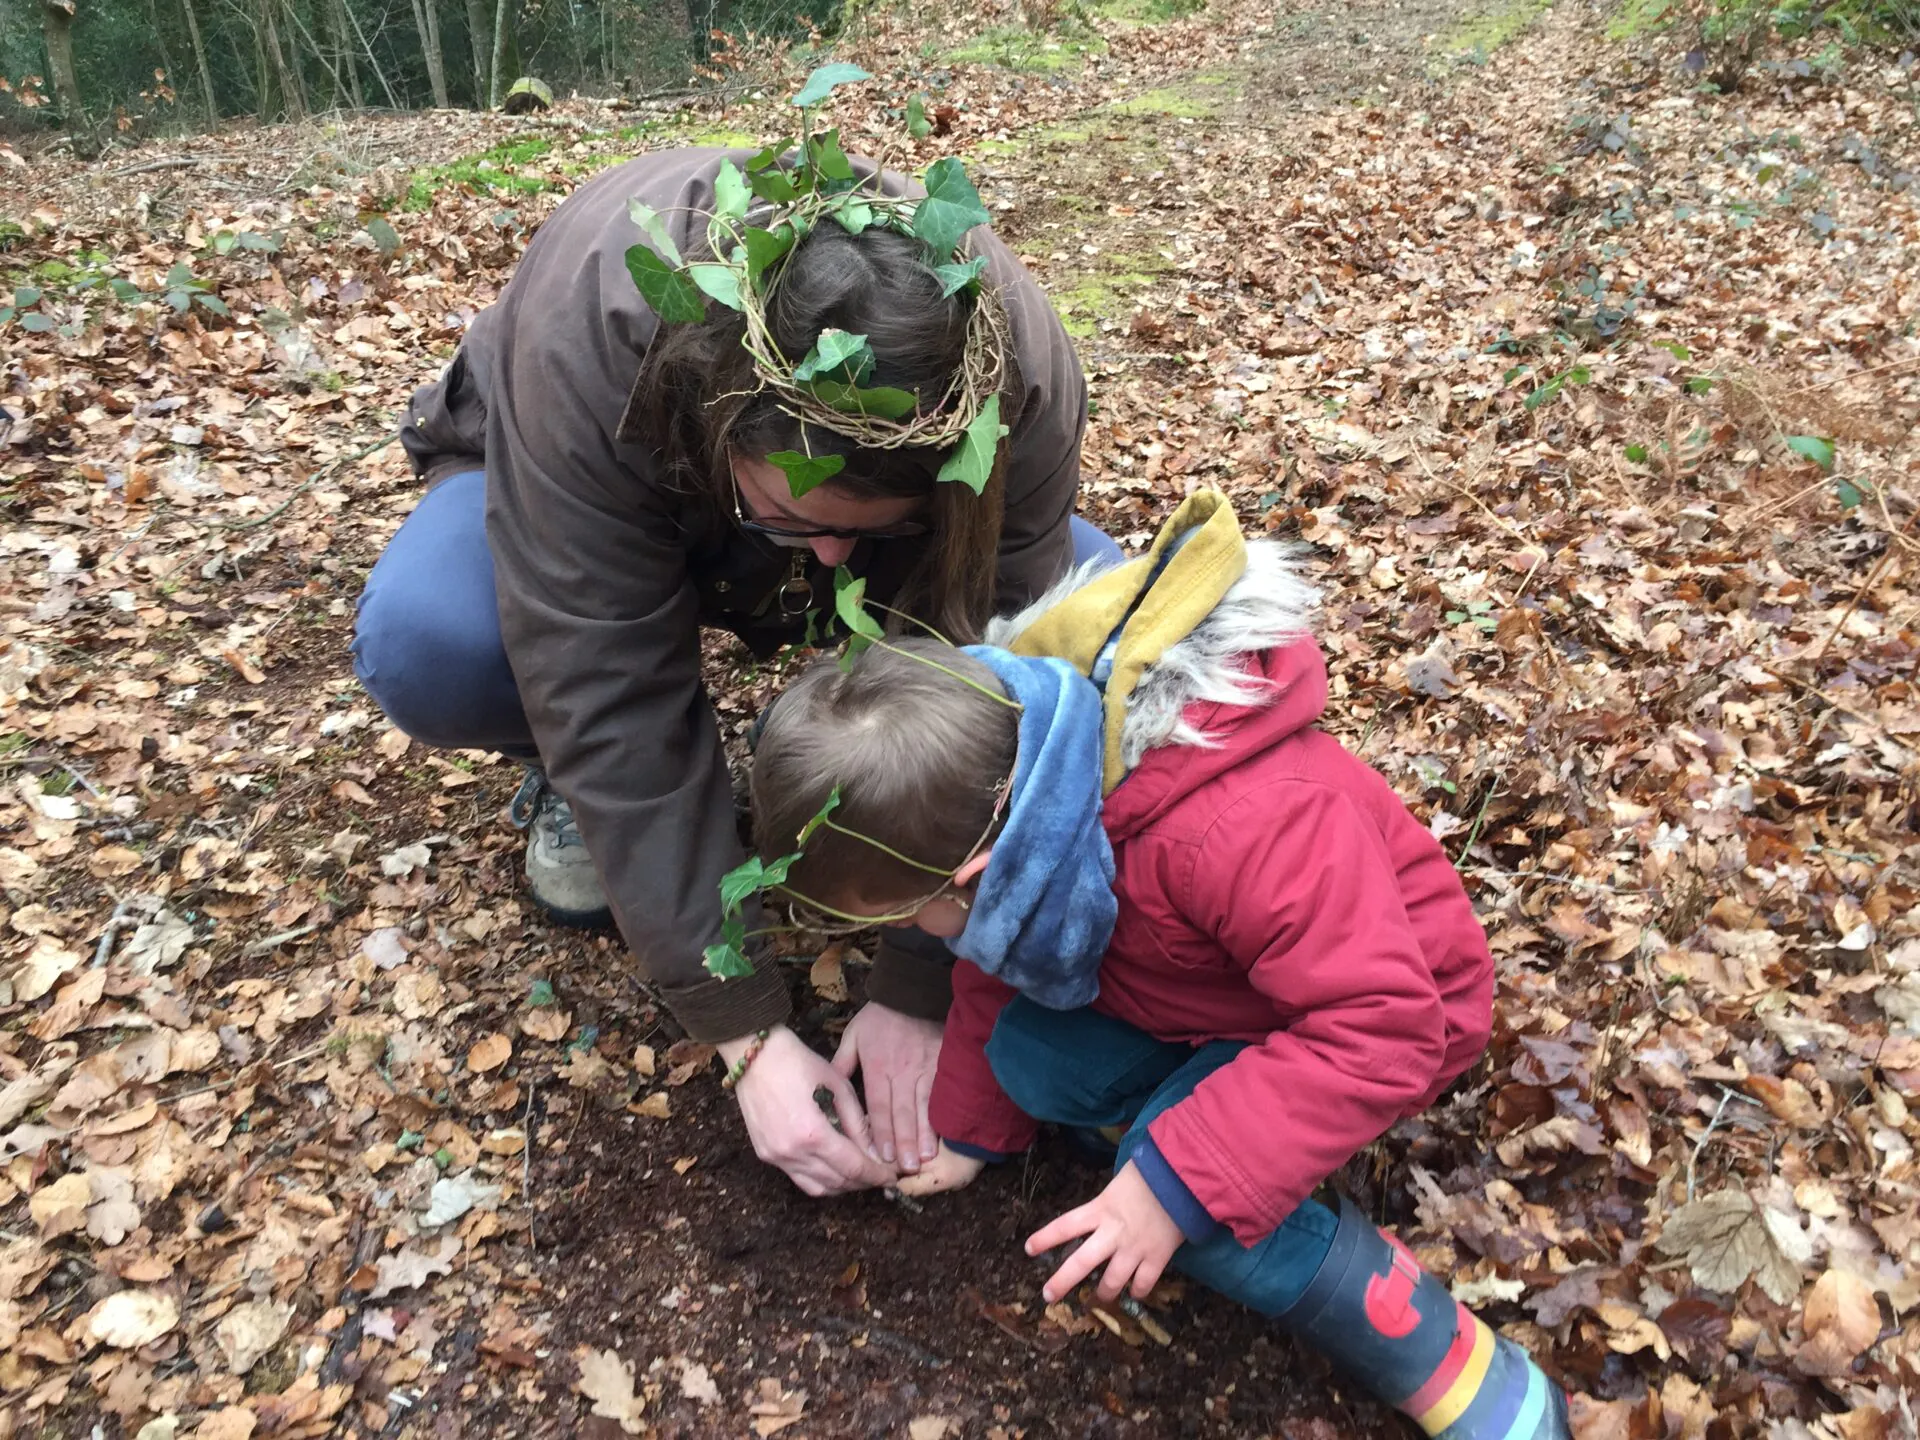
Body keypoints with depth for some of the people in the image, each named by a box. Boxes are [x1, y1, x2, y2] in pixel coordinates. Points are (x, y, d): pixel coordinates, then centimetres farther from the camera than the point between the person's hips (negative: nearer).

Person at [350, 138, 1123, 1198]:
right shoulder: (585, 334, -40)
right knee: (427, 642, -34)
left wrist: (919, 992, -28)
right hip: (565, 499, -1)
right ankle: (572, 777, 1)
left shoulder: (1019, 373, -34)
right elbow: (615, 698, -38)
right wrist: (743, 1033, -36)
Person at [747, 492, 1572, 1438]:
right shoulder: (1000, 790, -17)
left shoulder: (1233, 831, -44)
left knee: (1189, 1191, -26)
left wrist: (1175, 1182, -40)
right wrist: (972, 1130, 13)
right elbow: (992, 980, 2)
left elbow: (1380, 1028, -39)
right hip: (1199, 996, 7)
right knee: (1029, 1055, -13)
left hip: (1396, 1006, -7)